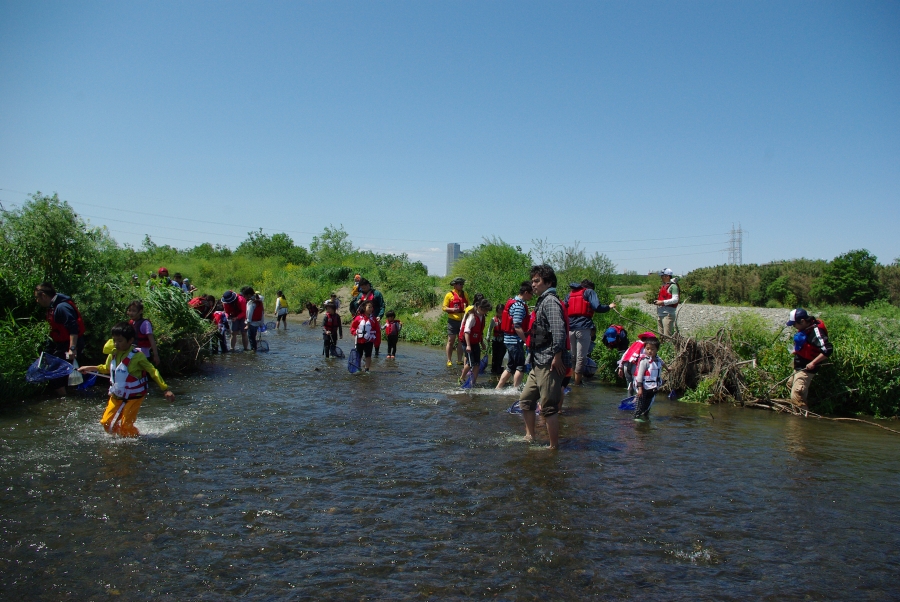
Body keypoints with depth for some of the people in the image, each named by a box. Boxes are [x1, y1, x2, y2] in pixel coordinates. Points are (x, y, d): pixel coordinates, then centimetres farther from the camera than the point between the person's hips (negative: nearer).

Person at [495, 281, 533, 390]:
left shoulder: (513, 302, 14)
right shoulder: (519, 306, -16)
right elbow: (517, 327, -22)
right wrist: (526, 340, -17)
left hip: (509, 339, 10)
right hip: (515, 340, -10)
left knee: (511, 367, 16)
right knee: (520, 367, -3)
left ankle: (498, 388, 18)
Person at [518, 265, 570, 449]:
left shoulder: (550, 301, -12)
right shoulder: (543, 301, 19)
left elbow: (559, 331, -25)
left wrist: (557, 356, -25)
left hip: (549, 364, -11)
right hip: (539, 363, 11)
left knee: (548, 407, -6)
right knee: (525, 400, 18)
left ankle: (554, 447, 1)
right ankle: (530, 437, 30)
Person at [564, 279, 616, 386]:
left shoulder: (570, 294, 21)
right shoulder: (589, 292, 5)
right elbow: (597, 307, -8)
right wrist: (609, 307, 7)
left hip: (570, 328, 5)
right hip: (583, 328, -5)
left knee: (574, 356, 14)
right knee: (581, 357, -3)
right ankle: (578, 382, -3)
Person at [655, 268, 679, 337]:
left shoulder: (673, 286, -7)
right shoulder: (662, 286, 20)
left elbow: (675, 299, -15)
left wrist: (663, 302, -18)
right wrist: (657, 301, 13)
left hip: (668, 313, -9)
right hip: (660, 313, 9)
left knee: (667, 335, -12)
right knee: (661, 334, 11)